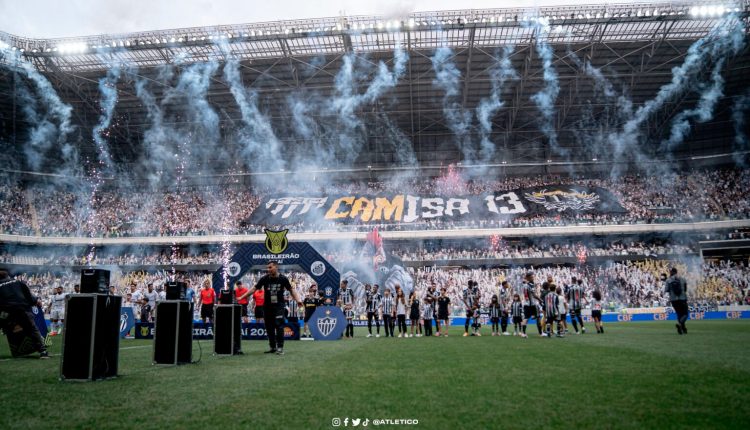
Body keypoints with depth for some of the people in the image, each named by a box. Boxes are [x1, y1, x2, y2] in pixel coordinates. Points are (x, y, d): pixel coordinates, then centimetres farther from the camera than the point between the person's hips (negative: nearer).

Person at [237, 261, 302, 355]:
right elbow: (254, 288, 1)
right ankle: (272, 347, 20)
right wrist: (242, 297, -3)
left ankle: (280, 347, -6)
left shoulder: (283, 279, -5)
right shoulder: (264, 278, -2)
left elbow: (291, 290, 4)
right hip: (267, 307, 3)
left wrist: (298, 300, -9)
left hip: (279, 306, -3)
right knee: (269, 327, 8)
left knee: (279, 326, -11)